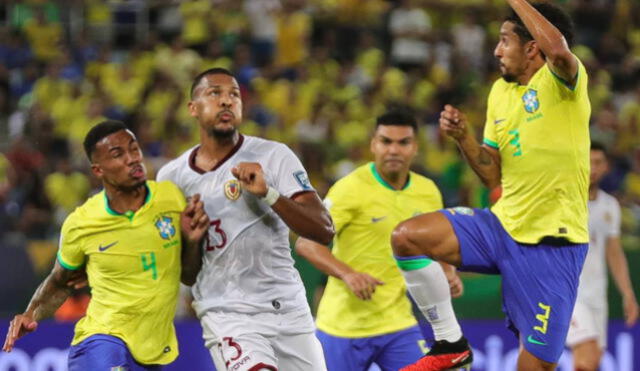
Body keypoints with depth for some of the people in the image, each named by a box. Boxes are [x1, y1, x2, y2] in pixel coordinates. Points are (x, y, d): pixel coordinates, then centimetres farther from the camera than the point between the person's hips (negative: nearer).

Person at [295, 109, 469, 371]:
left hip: (398, 323, 4)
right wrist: (347, 274, -32)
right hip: (344, 327, -4)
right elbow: (306, 243, -18)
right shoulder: (351, 188, -13)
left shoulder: (428, 192, 4)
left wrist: (449, 274, -1)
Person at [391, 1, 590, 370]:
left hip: (552, 243, -6)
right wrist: (463, 136, -2)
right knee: (407, 236, -13)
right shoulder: (500, 91, 13)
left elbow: (558, 48, -36)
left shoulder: (563, 81, -9)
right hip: (502, 225, 7)